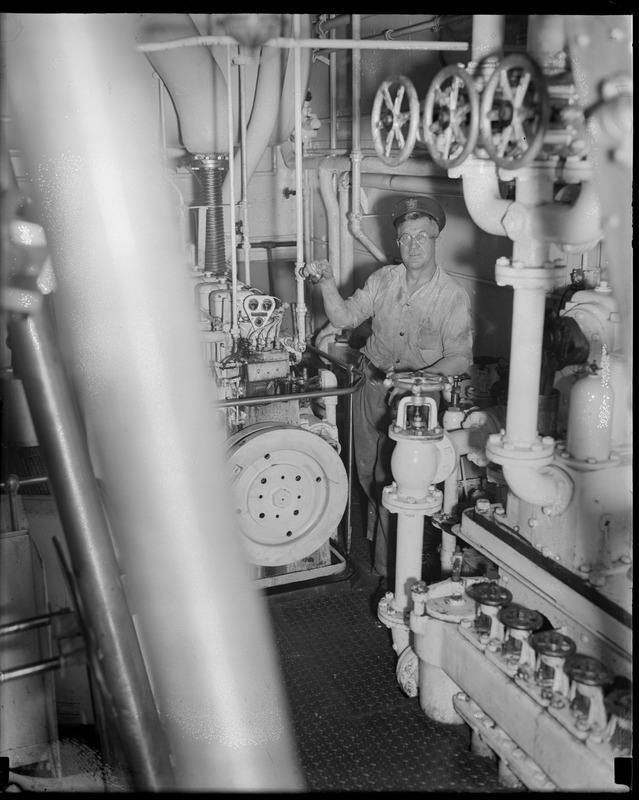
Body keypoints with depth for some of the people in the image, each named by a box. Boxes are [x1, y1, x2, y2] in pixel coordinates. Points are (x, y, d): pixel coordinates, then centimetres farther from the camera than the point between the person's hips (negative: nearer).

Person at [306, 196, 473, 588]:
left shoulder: (454, 296, -12)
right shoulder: (383, 279, 0)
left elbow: (460, 357, -16)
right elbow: (345, 316, 1)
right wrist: (328, 284, -15)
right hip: (372, 384, 5)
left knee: (393, 480, -3)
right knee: (368, 471, 18)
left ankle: (389, 567, 14)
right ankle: (380, 531, 46)